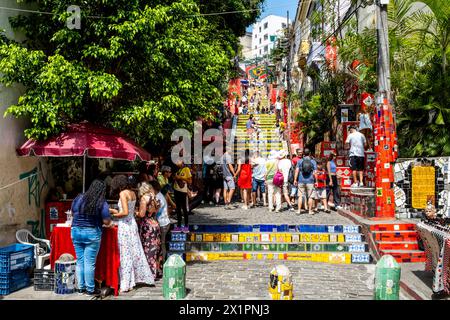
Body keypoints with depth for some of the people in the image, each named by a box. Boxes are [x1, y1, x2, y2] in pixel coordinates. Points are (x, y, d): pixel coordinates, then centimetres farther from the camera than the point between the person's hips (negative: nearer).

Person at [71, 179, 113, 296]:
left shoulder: (78, 198, 3)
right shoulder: (102, 203, -9)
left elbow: (73, 213, 15)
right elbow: (107, 222, -10)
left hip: (76, 231, 4)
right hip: (92, 233, -4)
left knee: (80, 261, 12)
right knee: (89, 262, 1)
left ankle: (81, 287, 20)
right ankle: (90, 289, 8)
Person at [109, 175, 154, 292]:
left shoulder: (123, 193, -13)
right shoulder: (132, 193, 10)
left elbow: (125, 212, -20)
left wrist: (115, 215, -4)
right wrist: (115, 211, 19)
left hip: (125, 225, -8)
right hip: (132, 223, 8)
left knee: (125, 254, -1)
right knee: (135, 251, 14)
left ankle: (126, 284, 6)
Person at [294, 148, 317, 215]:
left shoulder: (300, 161, 3)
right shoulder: (313, 161, 2)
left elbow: (297, 170, -4)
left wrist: (295, 179, -2)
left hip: (301, 181, 1)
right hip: (310, 181, -1)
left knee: (300, 196, 5)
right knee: (310, 196, 6)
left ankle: (299, 210, 4)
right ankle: (310, 210, 9)